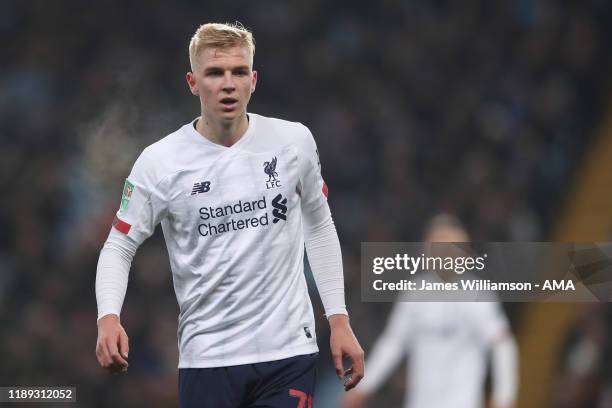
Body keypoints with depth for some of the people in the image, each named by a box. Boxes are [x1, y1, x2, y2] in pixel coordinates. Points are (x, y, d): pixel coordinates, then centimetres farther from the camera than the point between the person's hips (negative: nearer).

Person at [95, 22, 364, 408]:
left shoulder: (295, 141, 1)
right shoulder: (159, 162, -5)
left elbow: (319, 226, 14)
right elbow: (119, 246, 1)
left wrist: (339, 319, 9)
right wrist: (108, 317, -17)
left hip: (290, 351, 1)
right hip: (207, 357, -1)